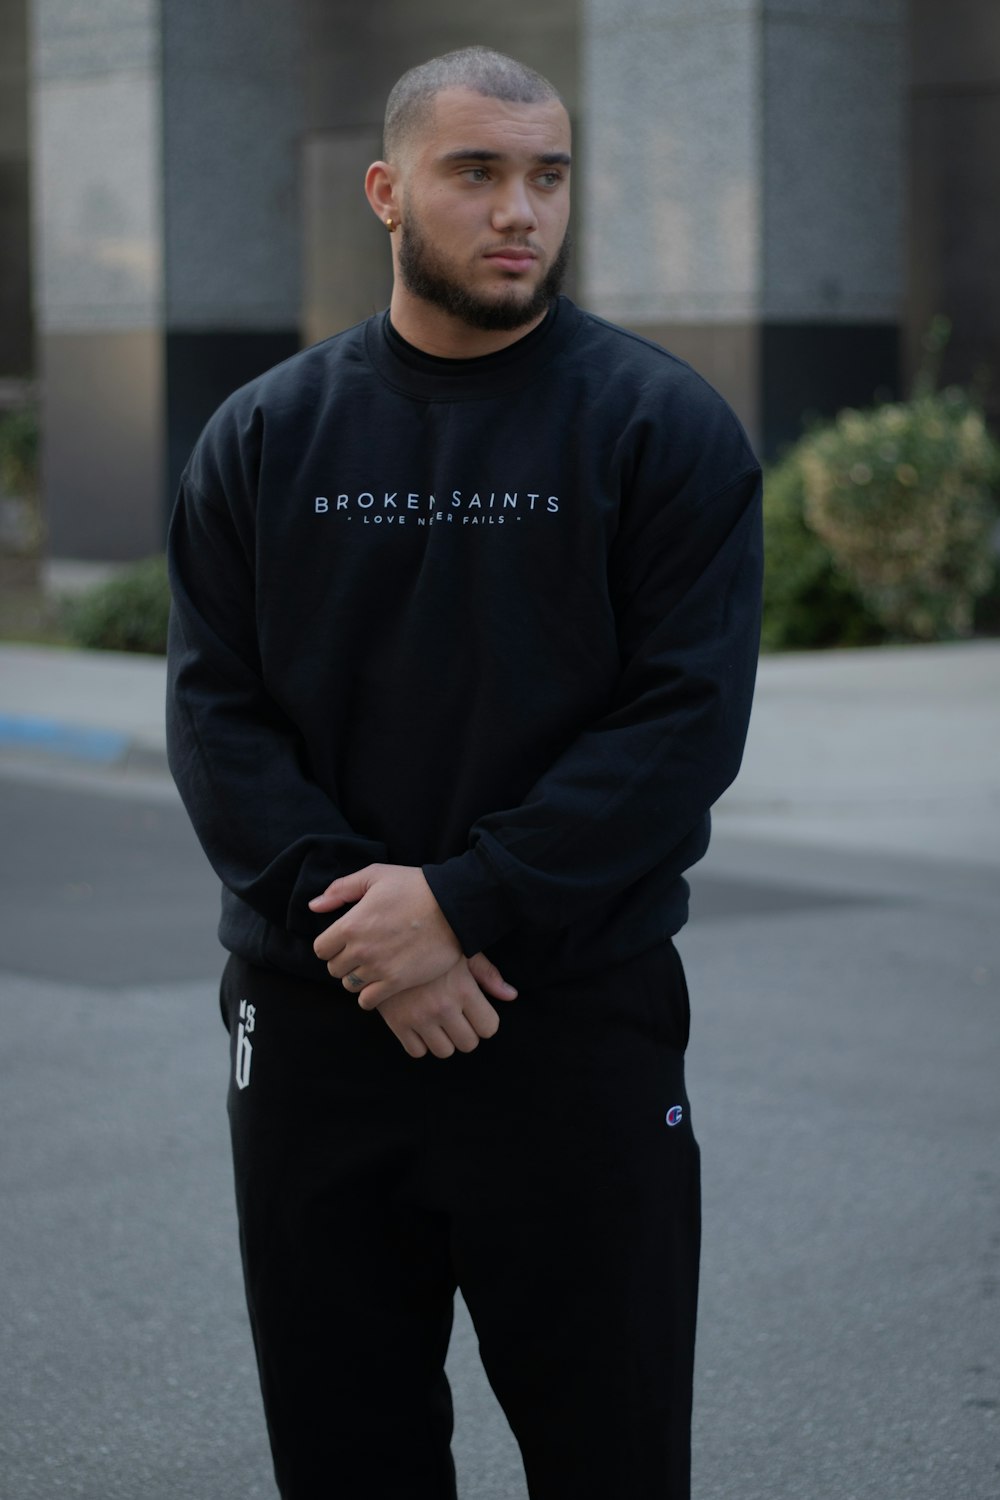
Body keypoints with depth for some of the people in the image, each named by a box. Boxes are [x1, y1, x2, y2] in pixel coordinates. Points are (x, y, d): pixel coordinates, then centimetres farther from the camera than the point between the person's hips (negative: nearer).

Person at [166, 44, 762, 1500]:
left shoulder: (663, 425, -3)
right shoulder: (265, 435, 7)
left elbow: (689, 718, -10)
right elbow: (214, 710, 1)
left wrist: (464, 904, -18)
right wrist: (343, 909, -14)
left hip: (580, 1015, -3)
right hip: (311, 1018, 3)